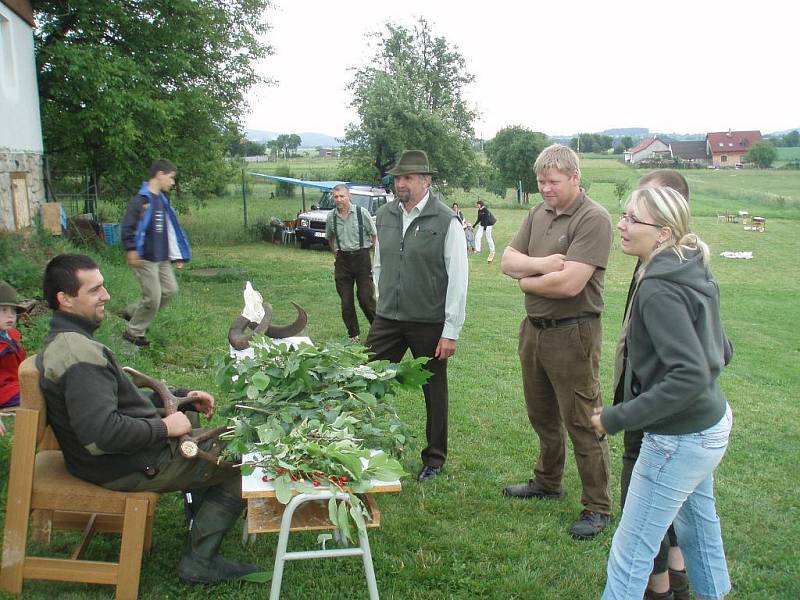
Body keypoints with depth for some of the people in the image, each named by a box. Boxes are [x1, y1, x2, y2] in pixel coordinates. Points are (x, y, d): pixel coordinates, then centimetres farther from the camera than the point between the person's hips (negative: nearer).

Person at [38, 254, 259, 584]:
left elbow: (123, 394, 17)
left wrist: (181, 396, 10)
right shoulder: (79, 354, -29)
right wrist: (164, 427, -22)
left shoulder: (65, 340, 6)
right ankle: (198, 562, 7)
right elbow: (102, 433, -37)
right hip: (129, 468, -11)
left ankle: (201, 522, 34)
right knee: (239, 464, -3)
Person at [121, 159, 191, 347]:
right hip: (145, 259, -8)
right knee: (153, 297, -4)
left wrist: (177, 255, 18)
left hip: (162, 258, 9)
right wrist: (131, 250, -25)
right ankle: (133, 332, 16)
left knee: (170, 289, 9)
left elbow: (169, 230, 19)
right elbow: (128, 226, -18)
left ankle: (132, 312, 23)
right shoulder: (141, 199, -13)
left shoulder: (162, 199, 13)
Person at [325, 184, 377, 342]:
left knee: (366, 298, -4)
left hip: (361, 257, -3)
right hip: (342, 260, 3)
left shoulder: (362, 212, -6)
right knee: (346, 301, 5)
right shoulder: (331, 216, 4)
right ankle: (353, 334, 18)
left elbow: (374, 236, 1)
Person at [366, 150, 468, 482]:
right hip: (387, 319, 4)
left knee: (434, 393, 11)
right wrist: (383, 304, 15)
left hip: (430, 324, -4)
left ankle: (434, 460, 28)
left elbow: (458, 279, -11)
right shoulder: (384, 215, 5)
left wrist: (451, 331, -12)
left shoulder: (446, 221, -11)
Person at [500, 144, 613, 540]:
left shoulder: (593, 219, -17)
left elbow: (570, 284, -25)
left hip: (572, 334, -8)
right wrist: (540, 264, -17)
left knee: (582, 424, 1)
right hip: (534, 329, 8)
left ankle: (598, 508, 15)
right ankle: (547, 482, 41)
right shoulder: (538, 214, 8)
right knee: (542, 416, 22)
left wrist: (526, 281, -8)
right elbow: (507, 260, 3)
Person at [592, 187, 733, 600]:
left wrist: (617, 418, -25)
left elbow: (690, 376, -31)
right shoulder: (693, 275, 3)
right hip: (711, 424, 10)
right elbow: (721, 352, 11)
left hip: (680, 438, -10)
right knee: (696, 521, 29)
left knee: (631, 551, 1)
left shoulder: (660, 290, -25)